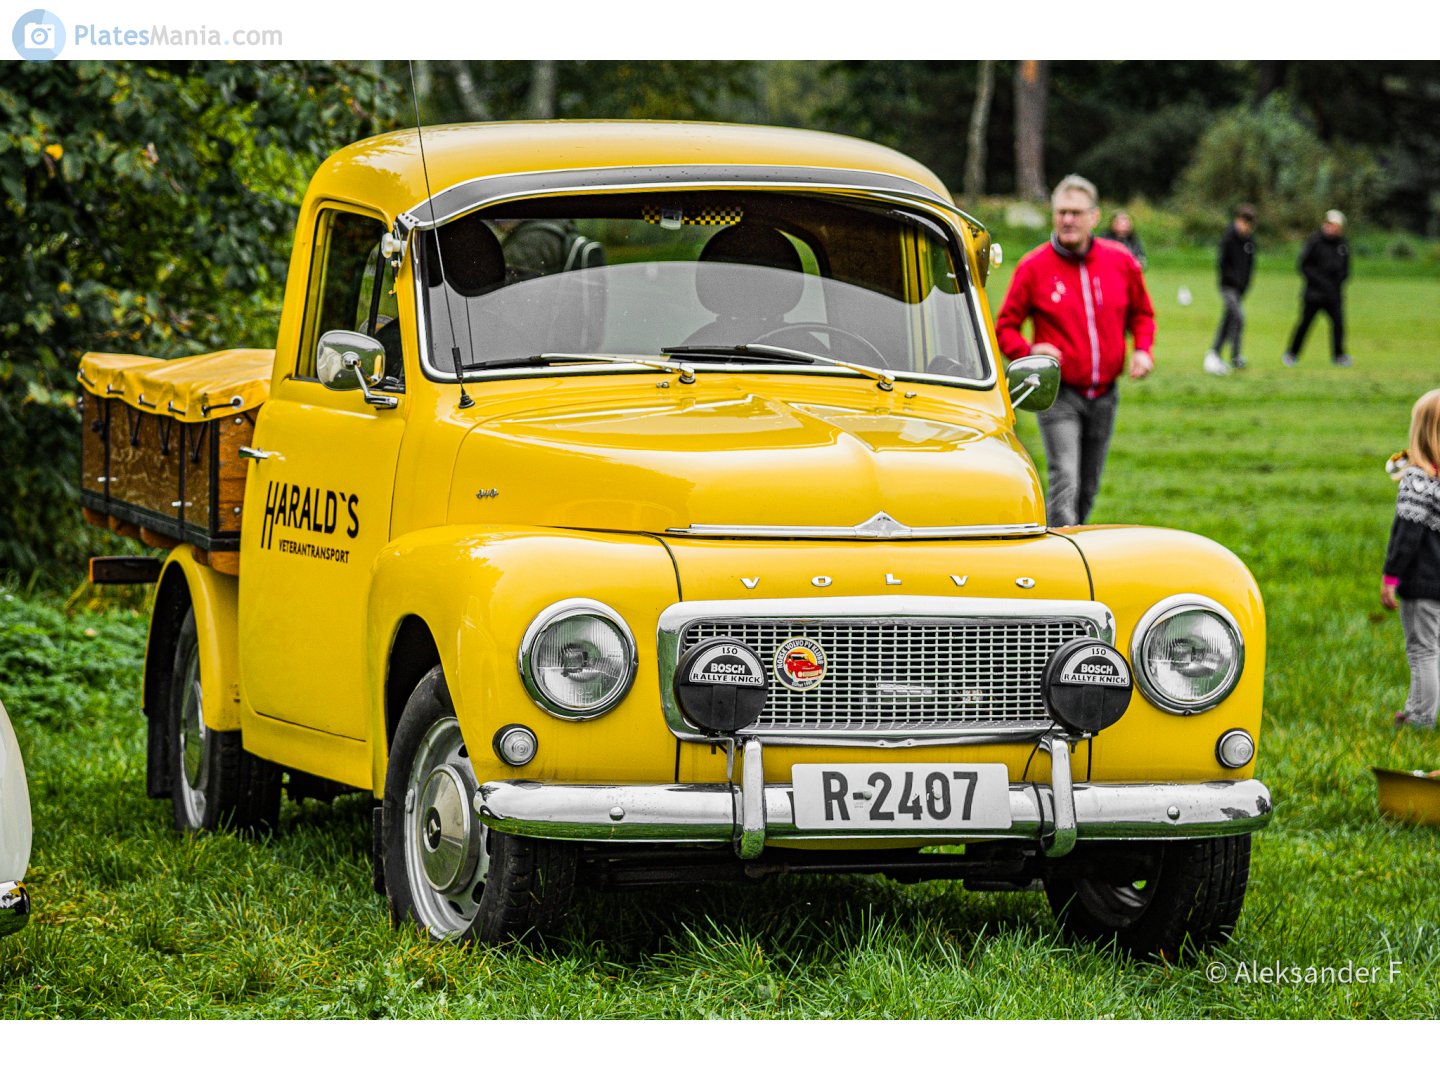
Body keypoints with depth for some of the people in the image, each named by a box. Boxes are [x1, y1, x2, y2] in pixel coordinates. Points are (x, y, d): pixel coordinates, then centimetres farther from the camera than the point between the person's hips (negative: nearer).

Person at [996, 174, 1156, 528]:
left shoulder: (1121, 262, 2)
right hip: (1059, 395, -4)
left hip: (1104, 396, 4)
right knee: (1065, 483, -17)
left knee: (1088, 489, 12)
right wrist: (1028, 353, -22)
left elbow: (1141, 312, 17)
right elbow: (1005, 326, -1)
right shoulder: (1033, 267, -8)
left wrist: (1143, 349, -2)